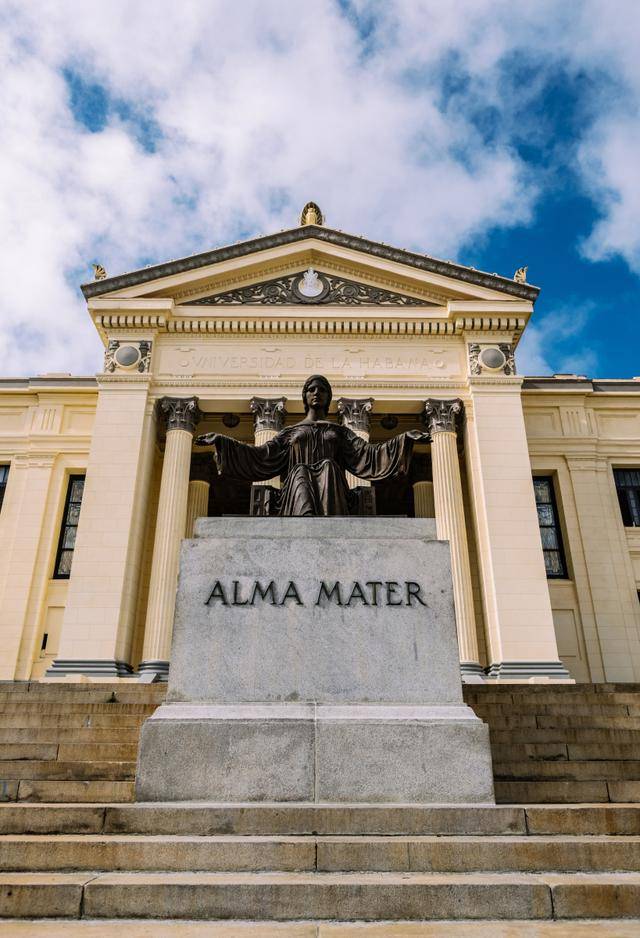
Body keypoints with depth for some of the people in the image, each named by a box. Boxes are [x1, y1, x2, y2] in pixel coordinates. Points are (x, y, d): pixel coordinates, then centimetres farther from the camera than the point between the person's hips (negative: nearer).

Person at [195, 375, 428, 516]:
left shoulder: (340, 431, 24)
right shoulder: (290, 431, 25)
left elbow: (367, 453, 11)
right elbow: (260, 456, 15)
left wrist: (405, 438, 0)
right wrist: (221, 441, 7)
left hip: (331, 485, 0)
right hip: (298, 484, 0)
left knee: (328, 467, -32)